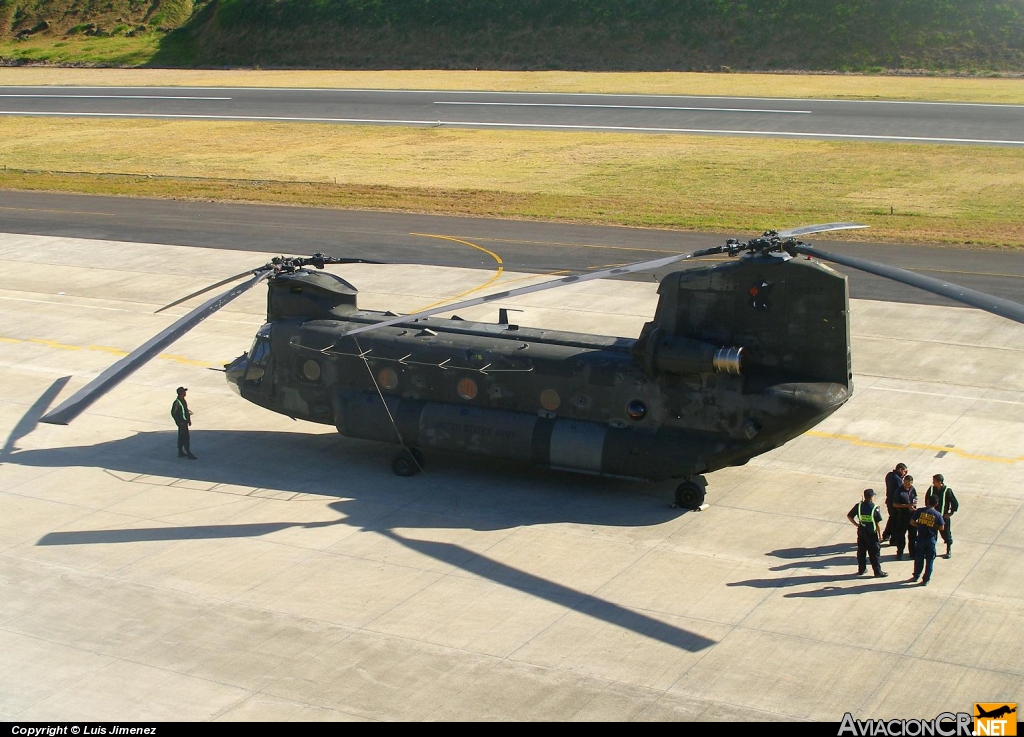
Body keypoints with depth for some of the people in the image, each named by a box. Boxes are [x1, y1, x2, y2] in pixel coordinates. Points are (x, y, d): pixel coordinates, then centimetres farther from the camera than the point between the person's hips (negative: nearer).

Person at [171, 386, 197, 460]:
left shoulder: (183, 400, 9)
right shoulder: (177, 402, -19)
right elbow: (173, 413, -18)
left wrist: (189, 420, 17)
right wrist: (180, 422, -18)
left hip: (185, 421, 9)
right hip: (181, 422, -9)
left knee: (181, 437, 15)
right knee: (186, 438, -8)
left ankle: (180, 453, 22)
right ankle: (188, 454, -6)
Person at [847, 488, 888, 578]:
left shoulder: (858, 506, -4)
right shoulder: (875, 508, -17)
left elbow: (849, 516, -1)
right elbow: (878, 523, -14)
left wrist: (856, 524, 8)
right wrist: (880, 535, -3)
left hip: (861, 532, 4)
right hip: (872, 534, -4)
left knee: (861, 551, 16)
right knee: (874, 554, 4)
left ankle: (861, 570, 24)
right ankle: (878, 572, 11)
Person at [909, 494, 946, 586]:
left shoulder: (920, 511, -8)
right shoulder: (937, 514, -10)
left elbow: (912, 522, -4)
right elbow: (941, 528, -6)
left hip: (920, 538, 2)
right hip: (931, 539, -1)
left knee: (919, 558, 18)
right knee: (929, 560, 9)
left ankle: (916, 576, 29)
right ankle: (926, 580, 12)